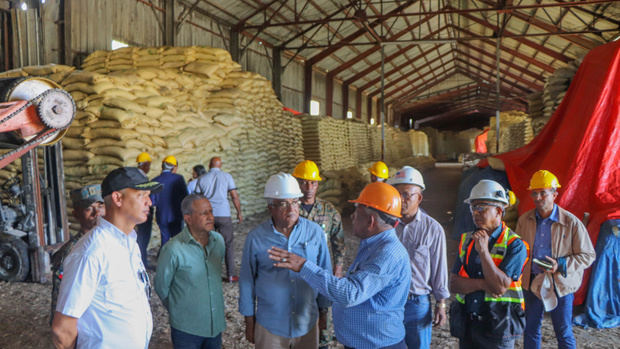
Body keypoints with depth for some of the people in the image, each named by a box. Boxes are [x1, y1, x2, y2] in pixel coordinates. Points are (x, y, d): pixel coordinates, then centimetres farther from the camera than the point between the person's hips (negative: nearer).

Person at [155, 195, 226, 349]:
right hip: (186, 330, -5)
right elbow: (161, 287, -6)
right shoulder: (173, 249, -20)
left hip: (216, 324, 5)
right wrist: (176, 310, 7)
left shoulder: (218, 240, -2)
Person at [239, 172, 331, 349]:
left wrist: (323, 312, 8)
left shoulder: (315, 232, -7)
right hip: (269, 326, -1)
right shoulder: (256, 237, -9)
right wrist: (249, 322, 4)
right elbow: (247, 281, 0)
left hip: (307, 324, 1)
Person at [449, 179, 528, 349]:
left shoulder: (514, 244, -8)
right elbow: (454, 284, -1)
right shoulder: (466, 240, 5)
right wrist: (482, 284, -16)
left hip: (497, 328, -4)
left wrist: (484, 251, -22)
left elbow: (501, 287, -18)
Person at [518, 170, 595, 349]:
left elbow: (588, 255, -6)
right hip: (532, 283, 3)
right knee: (530, 330, 15)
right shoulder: (524, 220, 1)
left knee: (564, 333, 8)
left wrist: (560, 265, -20)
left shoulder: (571, 222, -10)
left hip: (560, 285, -3)